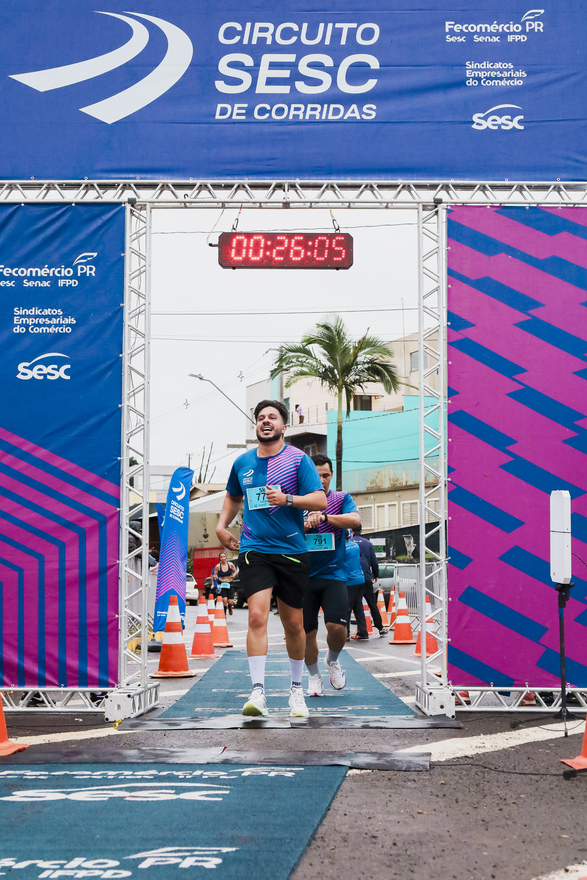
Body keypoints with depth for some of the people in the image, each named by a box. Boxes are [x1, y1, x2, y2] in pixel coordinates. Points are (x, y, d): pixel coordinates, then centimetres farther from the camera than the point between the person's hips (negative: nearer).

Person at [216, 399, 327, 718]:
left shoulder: (298, 459, -2)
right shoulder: (242, 463, 10)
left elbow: (320, 500, -9)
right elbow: (233, 496, 29)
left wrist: (287, 499, -22)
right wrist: (222, 525, 16)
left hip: (292, 552, -1)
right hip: (254, 551, 1)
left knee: (293, 624, 7)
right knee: (257, 616, -17)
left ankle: (296, 689, 27)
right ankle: (258, 692, -19)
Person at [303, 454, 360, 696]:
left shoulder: (341, 499, 5)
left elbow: (355, 519, -15)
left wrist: (323, 517, -26)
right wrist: (303, 525, -16)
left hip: (333, 574, -1)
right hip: (304, 576, 1)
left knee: (337, 626, -15)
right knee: (307, 632, 2)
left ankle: (333, 660, 17)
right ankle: (314, 677, 23)